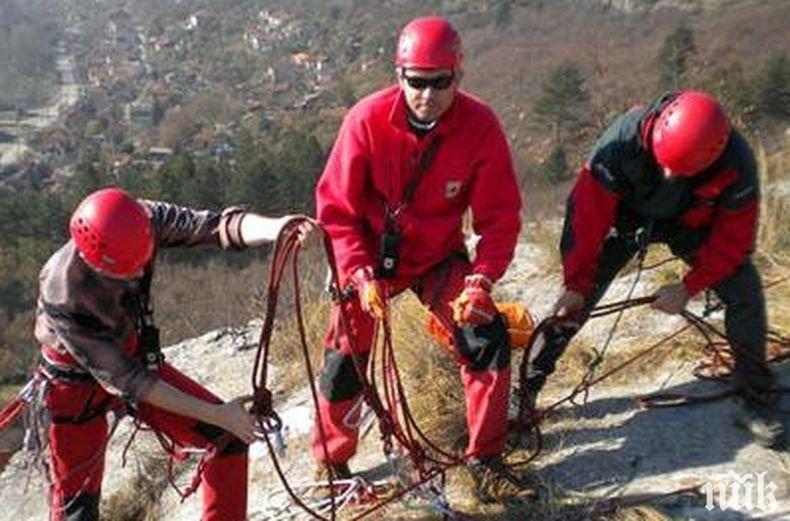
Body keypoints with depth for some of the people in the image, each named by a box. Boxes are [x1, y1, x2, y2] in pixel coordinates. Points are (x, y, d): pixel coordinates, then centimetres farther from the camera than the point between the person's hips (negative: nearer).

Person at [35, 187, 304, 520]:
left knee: (230, 436, -5)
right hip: (79, 382, -4)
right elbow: (126, 380, -29)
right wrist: (216, 414, -28)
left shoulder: (143, 220, -26)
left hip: (135, 356, 4)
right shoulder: (62, 299, -35)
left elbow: (215, 225, -34)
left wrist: (277, 228, -57)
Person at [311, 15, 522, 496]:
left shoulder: (480, 126, -19)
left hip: (439, 257, 1)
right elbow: (336, 207, -14)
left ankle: (487, 455, 10)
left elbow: (501, 217, -13)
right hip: (371, 257, -1)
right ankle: (332, 463, 24)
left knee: (488, 340, -12)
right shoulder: (367, 120, -21)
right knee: (346, 357, -2)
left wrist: (480, 280, -25)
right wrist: (361, 275, -23)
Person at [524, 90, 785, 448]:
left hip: (692, 225, 1)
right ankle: (527, 386, 1)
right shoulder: (625, 138, -35)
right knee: (576, 299, -13)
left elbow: (734, 237, -19)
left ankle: (757, 401, 4)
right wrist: (576, 283, -27)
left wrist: (689, 287, -26)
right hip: (629, 217, -1)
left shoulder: (736, 162, -31)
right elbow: (588, 213, -29)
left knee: (744, 292, -15)